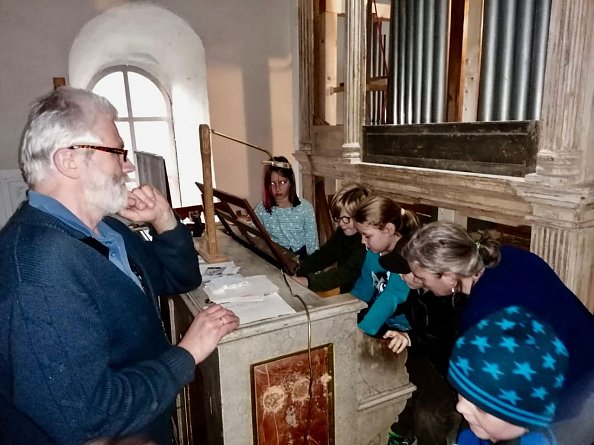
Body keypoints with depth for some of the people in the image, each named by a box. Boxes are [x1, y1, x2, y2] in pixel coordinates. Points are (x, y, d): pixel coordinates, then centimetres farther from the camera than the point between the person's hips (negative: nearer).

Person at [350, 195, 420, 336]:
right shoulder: (374, 252, -1)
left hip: (406, 330, -7)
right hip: (382, 321, 7)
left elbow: (391, 298, -34)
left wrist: (361, 330, -42)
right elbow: (361, 290, 7)